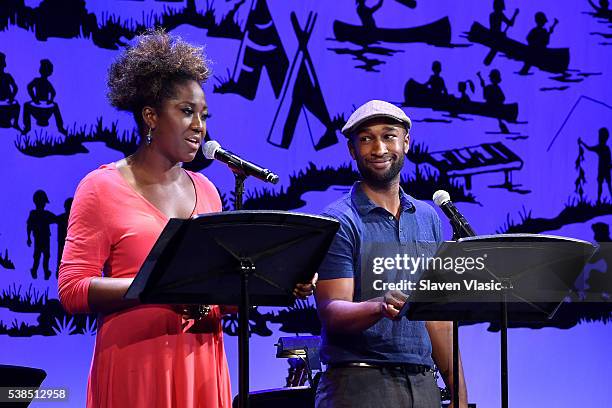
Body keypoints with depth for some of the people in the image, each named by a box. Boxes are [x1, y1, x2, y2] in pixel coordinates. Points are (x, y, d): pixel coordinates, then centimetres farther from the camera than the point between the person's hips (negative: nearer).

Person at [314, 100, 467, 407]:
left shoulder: (428, 219, 14)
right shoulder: (338, 222, -5)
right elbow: (332, 313, -13)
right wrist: (380, 307, -32)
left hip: (422, 382, 5)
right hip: (358, 382, -5)